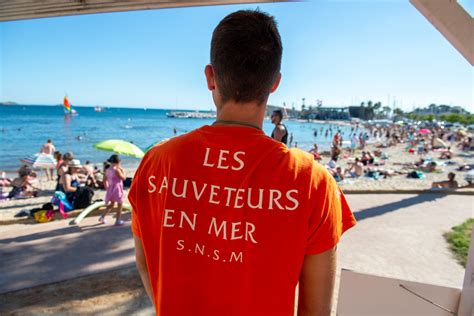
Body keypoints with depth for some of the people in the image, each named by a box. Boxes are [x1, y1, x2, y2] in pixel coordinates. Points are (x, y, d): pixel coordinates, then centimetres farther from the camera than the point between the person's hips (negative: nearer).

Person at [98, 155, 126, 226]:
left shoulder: (108, 169, 5)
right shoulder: (117, 170, -19)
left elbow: (105, 180, 12)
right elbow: (123, 178, -13)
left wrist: (107, 187, 20)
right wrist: (122, 170, -3)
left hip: (110, 189, 8)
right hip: (117, 189, -8)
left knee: (111, 204, 25)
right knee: (120, 205, 5)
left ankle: (102, 216, 19)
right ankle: (117, 221, 7)